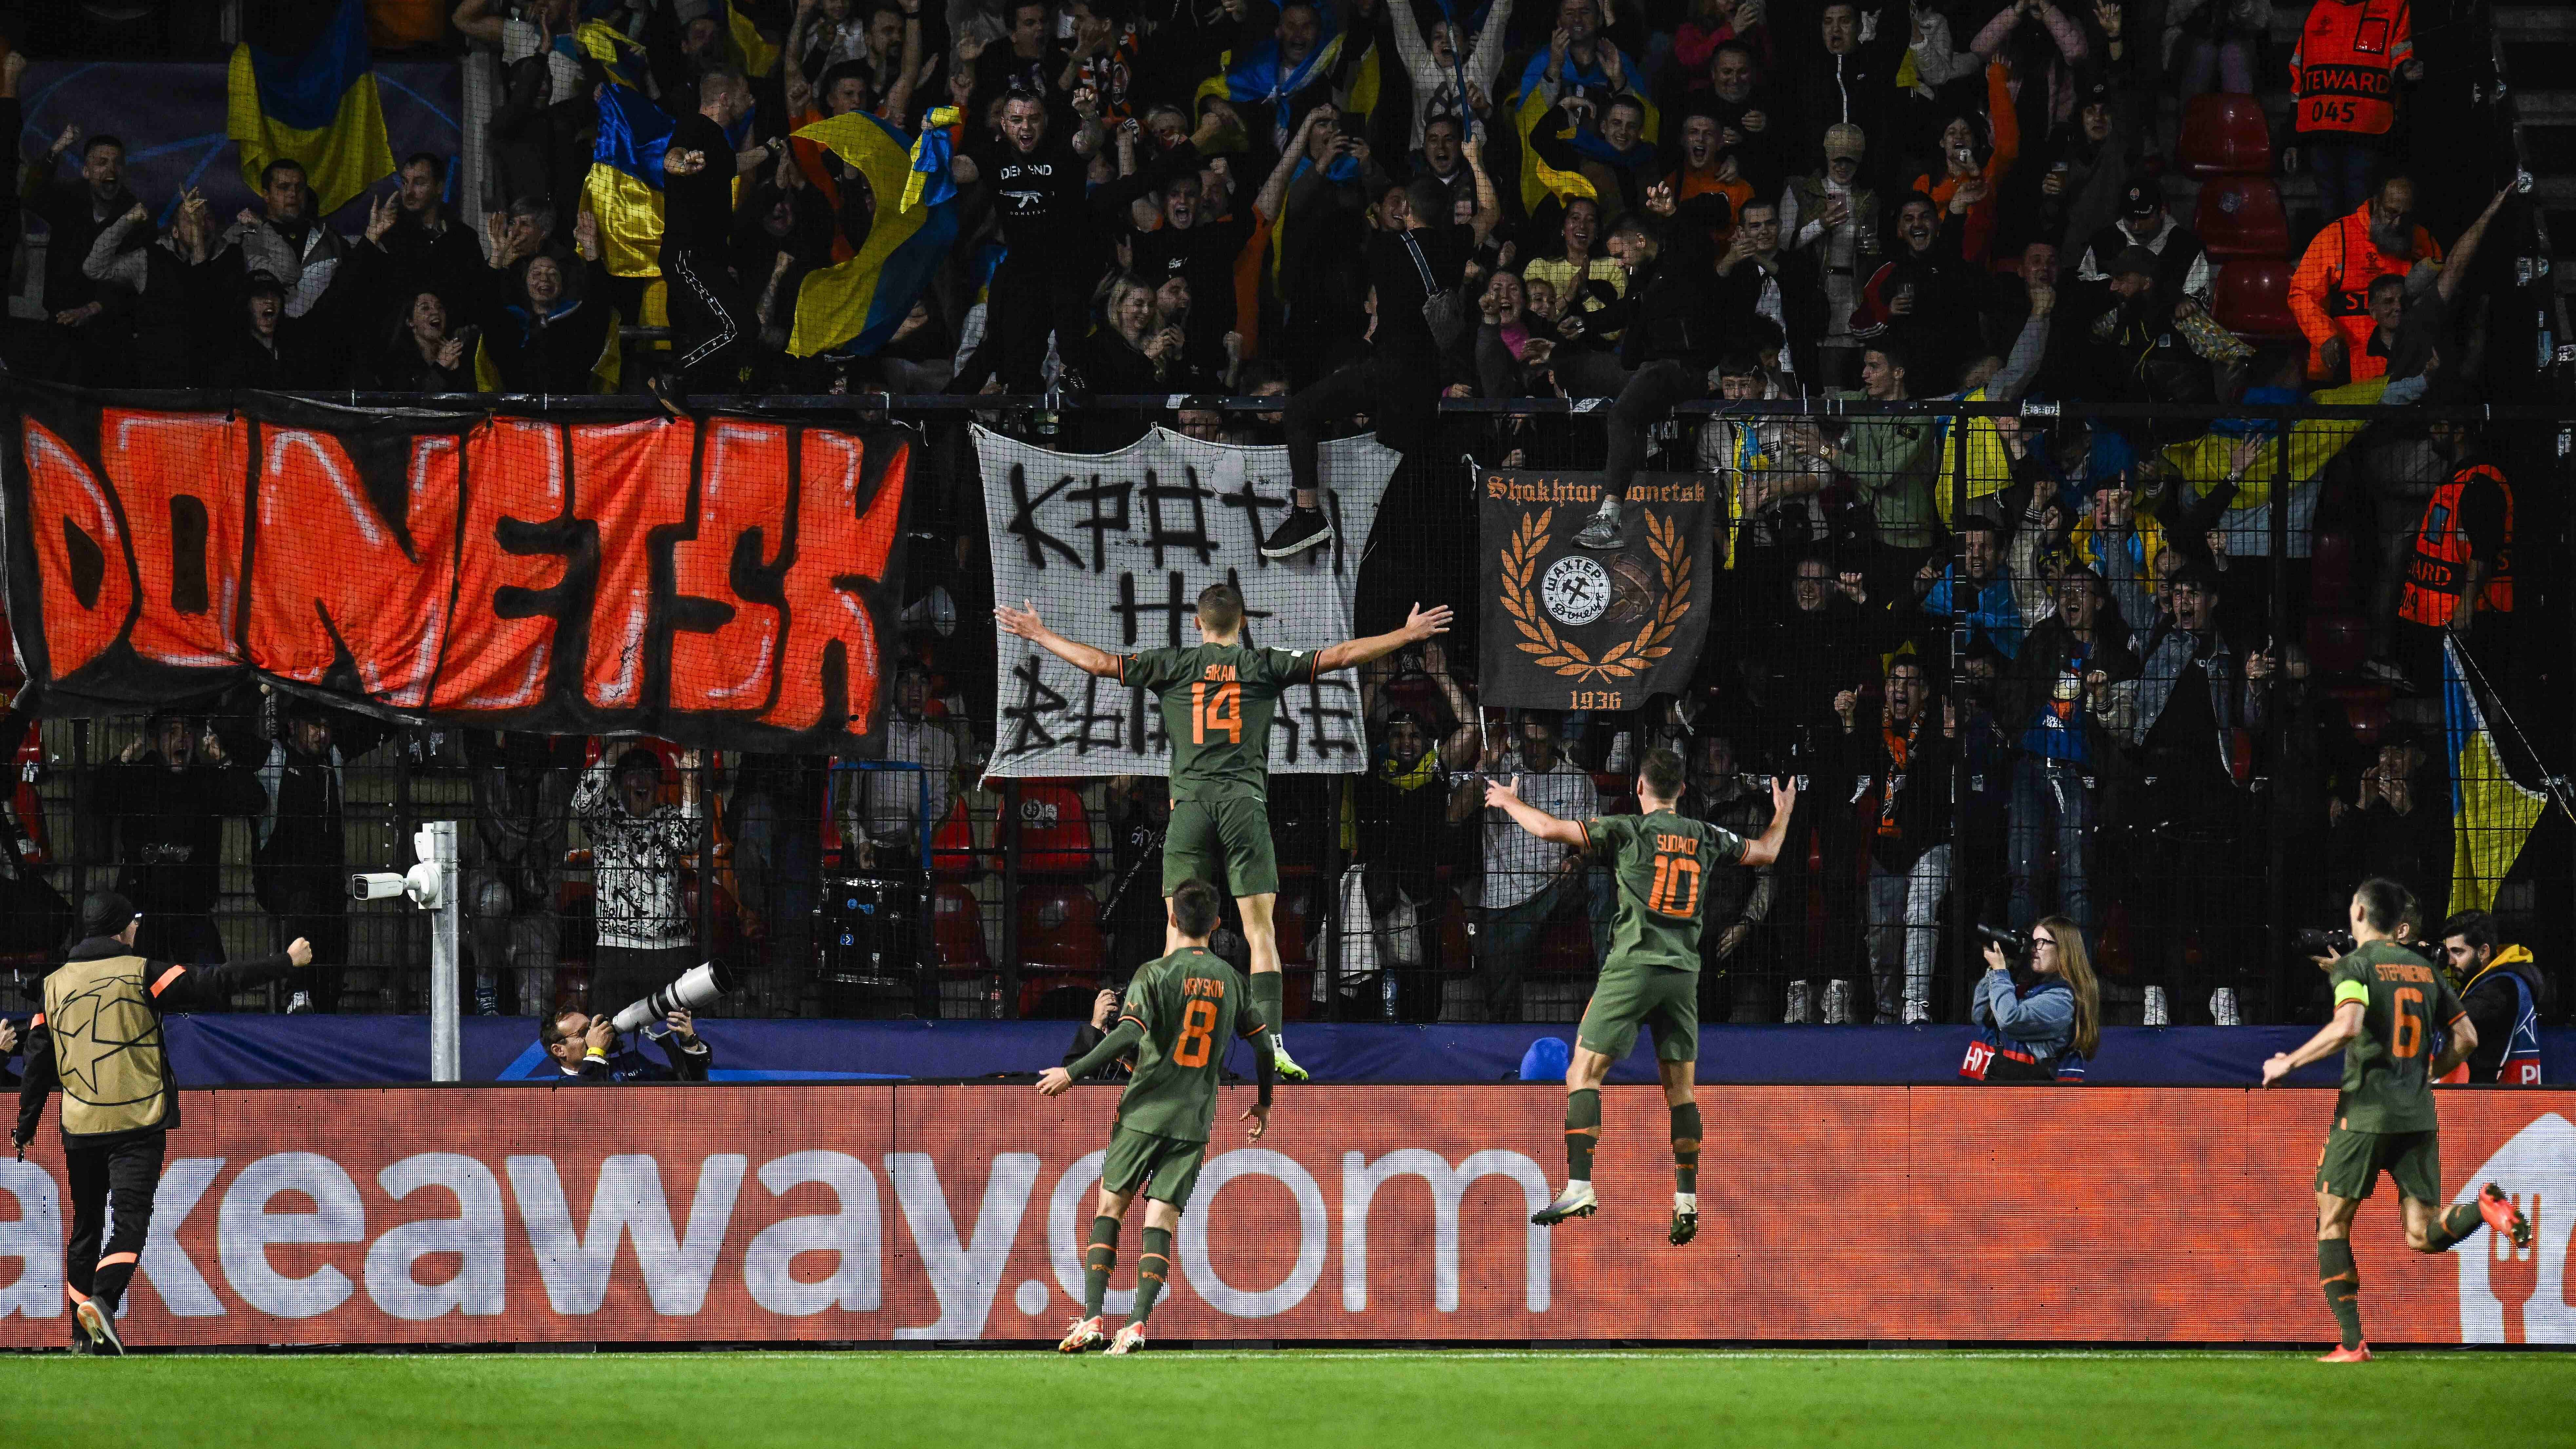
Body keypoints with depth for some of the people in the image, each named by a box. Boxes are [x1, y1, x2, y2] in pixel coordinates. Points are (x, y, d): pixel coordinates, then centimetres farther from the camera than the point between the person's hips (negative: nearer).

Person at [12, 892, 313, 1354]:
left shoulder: (56, 984, 8)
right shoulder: (141, 973, -4)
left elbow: (38, 1062, 9)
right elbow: (213, 985, -8)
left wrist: (24, 1128, 17)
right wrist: (285, 962, -1)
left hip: (79, 1126, 4)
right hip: (138, 1124, -4)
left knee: (85, 1227, 15)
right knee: (131, 1221, -7)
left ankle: (83, 1332, 15)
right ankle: (102, 1300, -31)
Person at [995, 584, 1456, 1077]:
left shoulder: (1173, 665, 8)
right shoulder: (1267, 666, 7)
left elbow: (1100, 663, 9)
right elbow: (1340, 656, 8)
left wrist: (1039, 634, 21)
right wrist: (1410, 634, 16)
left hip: (1190, 802, 1)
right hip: (1246, 803, -1)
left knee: (1181, 931, 2)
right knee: (1261, 930, -3)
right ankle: (1273, 1047, -12)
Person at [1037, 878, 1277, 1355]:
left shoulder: (1156, 973, -7)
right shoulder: (1230, 980, 8)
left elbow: (1129, 1036, -19)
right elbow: (1263, 1045, 13)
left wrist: (1073, 1073, -13)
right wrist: (1263, 1102, 29)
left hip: (1145, 1110, -3)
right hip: (1195, 1119, 3)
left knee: (1110, 1207, 7)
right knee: (1161, 1219, 0)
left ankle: (1092, 1317, -2)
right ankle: (1138, 1322, -15)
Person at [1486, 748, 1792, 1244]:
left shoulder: (1628, 831, -3)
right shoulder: (1706, 837, 10)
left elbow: (1550, 830, -7)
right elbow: (1766, 852, 25)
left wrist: (1510, 802, 12)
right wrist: (1782, 814, 45)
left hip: (1633, 967, -4)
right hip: (1684, 974, 4)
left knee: (1583, 1074, -1)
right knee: (1681, 1088, 10)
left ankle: (1580, 1188, -15)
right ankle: (1687, 1202, 4)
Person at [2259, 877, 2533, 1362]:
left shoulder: (2355, 965, -5)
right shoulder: (2424, 968, 13)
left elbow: (2347, 1027, -23)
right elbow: (2466, 1037, 12)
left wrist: (2288, 1063, -13)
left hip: (2365, 1113, -5)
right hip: (2419, 1117, 5)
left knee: (2332, 1225, 9)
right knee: (2423, 1238, 5)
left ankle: (2352, 1344, 2)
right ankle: (2485, 1207, -26)